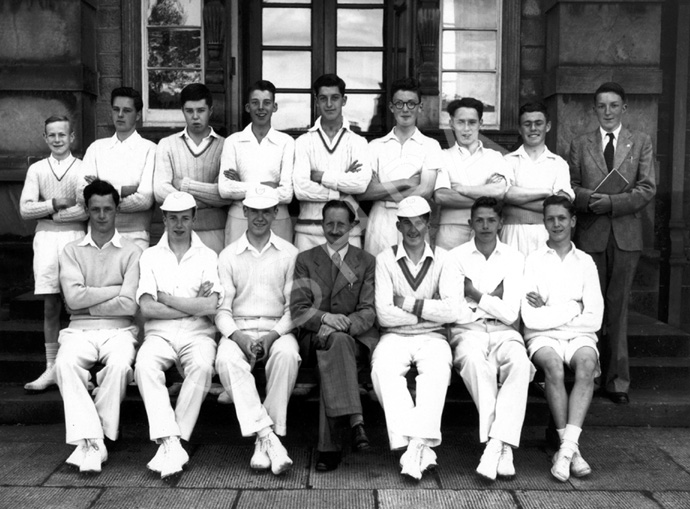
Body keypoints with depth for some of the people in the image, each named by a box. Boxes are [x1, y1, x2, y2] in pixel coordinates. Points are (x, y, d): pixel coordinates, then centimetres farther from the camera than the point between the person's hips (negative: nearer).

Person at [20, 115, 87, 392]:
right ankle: (51, 368, 9)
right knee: (51, 306, 2)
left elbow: (89, 209, -7)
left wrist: (50, 213, -4)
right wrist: (56, 203, -7)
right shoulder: (36, 169, 13)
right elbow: (25, 209, 4)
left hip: (75, 237, -2)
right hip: (46, 238, 2)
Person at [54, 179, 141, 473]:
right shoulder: (71, 251, 13)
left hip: (119, 330, -2)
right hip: (80, 330, 2)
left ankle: (92, 439, -18)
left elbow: (129, 305, -8)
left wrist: (87, 303, -4)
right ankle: (91, 441, -29)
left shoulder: (131, 252, 5)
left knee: (119, 365, -33)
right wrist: (116, 289, -5)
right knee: (65, 363, -30)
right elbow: (73, 297, -4)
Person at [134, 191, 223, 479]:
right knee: (144, 365, -31)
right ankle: (171, 444, -34)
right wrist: (194, 305, -4)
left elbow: (210, 307, -6)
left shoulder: (208, 256, 9)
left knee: (202, 367, -33)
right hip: (159, 334, 1)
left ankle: (171, 443, -25)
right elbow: (147, 309, -2)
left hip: (198, 334, -1)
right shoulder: (150, 256, 12)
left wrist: (166, 298, -3)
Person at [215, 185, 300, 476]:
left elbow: (293, 307, 5)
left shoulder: (289, 253, 11)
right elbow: (221, 309, 5)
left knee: (287, 355, -34)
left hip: (277, 328, 0)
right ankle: (268, 438, -34)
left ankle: (264, 439, -26)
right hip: (238, 329, 1)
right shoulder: (228, 255, 12)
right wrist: (239, 337, -15)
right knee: (227, 360, -33)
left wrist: (272, 336, -14)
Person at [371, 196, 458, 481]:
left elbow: (452, 312, -5)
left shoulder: (443, 259, 7)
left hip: (432, 337, 0)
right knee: (383, 369, -32)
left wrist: (408, 303, -8)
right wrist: (429, 312, -5)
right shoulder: (385, 259, 5)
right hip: (395, 337, 0)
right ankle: (421, 450, -33)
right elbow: (384, 315, -6)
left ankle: (418, 445, -35)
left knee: (438, 369, -33)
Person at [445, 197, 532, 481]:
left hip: (503, 332, 1)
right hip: (467, 331, -1)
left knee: (519, 361, -34)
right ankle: (503, 447, -32)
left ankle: (494, 445, -34)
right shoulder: (456, 257, 7)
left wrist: (475, 294, -1)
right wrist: (492, 299, 0)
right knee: (474, 360, -36)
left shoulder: (514, 258, 9)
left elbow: (510, 314, -2)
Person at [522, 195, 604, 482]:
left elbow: (595, 319, 2)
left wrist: (548, 313, -2)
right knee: (553, 365, -32)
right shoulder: (533, 261, 6)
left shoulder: (585, 262, 12)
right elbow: (530, 318, -5)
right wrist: (573, 309, -1)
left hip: (579, 335, 1)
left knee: (587, 363, -31)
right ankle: (572, 449, -24)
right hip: (542, 337, -1)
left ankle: (566, 447, -34)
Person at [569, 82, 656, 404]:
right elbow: (570, 187, 4)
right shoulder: (580, 145, 12)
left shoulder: (641, 143, 10)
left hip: (626, 235, 0)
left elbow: (647, 189, 0)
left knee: (618, 306, 0)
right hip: (590, 234, 0)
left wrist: (611, 202, -13)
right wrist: (590, 198, -16)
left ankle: (617, 380, 6)